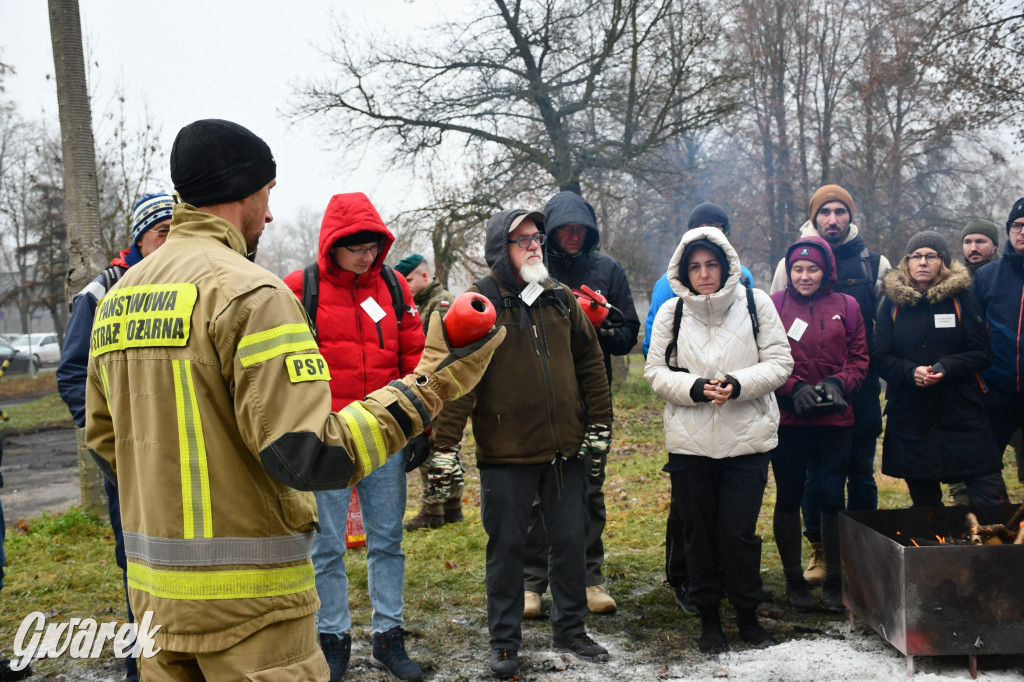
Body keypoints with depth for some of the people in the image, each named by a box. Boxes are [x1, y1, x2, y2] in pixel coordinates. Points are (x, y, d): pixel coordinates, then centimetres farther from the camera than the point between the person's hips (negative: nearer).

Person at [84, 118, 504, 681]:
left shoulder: (116, 299, 10)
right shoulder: (250, 291, -16)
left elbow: (102, 439, 18)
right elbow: (309, 457, -23)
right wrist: (430, 383, -19)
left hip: (153, 590, 8)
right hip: (244, 595, -8)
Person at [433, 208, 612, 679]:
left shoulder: (562, 299, 8)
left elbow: (590, 361, 14)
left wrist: (600, 424, 11)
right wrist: (445, 445, -16)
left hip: (565, 447, 4)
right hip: (505, 451, -4)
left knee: (570, 540, 13)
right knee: (506, 546, 7)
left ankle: (569, 629, 30)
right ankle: (505, 641, 22)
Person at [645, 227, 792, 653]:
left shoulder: (755, 304, 1)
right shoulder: (671, 312, 4)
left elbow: (779, 363, -1)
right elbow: (656, 372, 2)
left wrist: (738, 384, -17)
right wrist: (694, 388, -16)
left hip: (746, 438, -1)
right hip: (689, 440, 1)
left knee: (739, 530, 1)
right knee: (698, 530, 9)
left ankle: (748, 614, 23)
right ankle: (708, 617, 25)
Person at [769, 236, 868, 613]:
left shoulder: (846, 306, 6)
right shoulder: (774, 305, 0)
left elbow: (859, 358, 6)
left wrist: (838, 383, -11)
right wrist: (793, 388, -15)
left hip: (835, 418, 1)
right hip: (788, 419, -1)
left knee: (833, 498, 3)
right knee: (788, 498, 7)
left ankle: (834, 582, 17)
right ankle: (794, 580, 21)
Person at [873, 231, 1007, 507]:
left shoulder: (961, 297, 2)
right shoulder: (893, 301, 6)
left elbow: (982, 353, -1)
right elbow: (880, 357, 2)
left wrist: (946, 368, -19)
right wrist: (910, 371, -18)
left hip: (963, 417, -2)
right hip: (909, 419, 2)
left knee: (990, 500, -6)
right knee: (924, 503, 12)